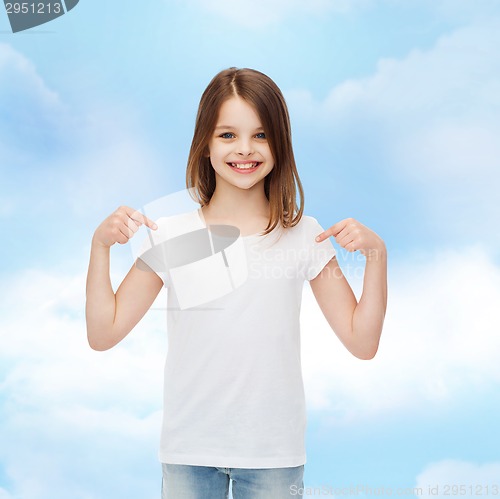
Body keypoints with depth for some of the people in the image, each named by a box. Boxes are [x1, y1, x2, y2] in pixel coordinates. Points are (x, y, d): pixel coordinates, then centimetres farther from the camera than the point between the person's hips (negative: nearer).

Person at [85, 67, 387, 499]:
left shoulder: (303, 236, -3)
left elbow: (363, 343, -3)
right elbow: (103, 334, -1)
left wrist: (376, 253, -13)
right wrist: (101, 245, -11)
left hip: (274, 452, 0)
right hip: (188, 451, 1)